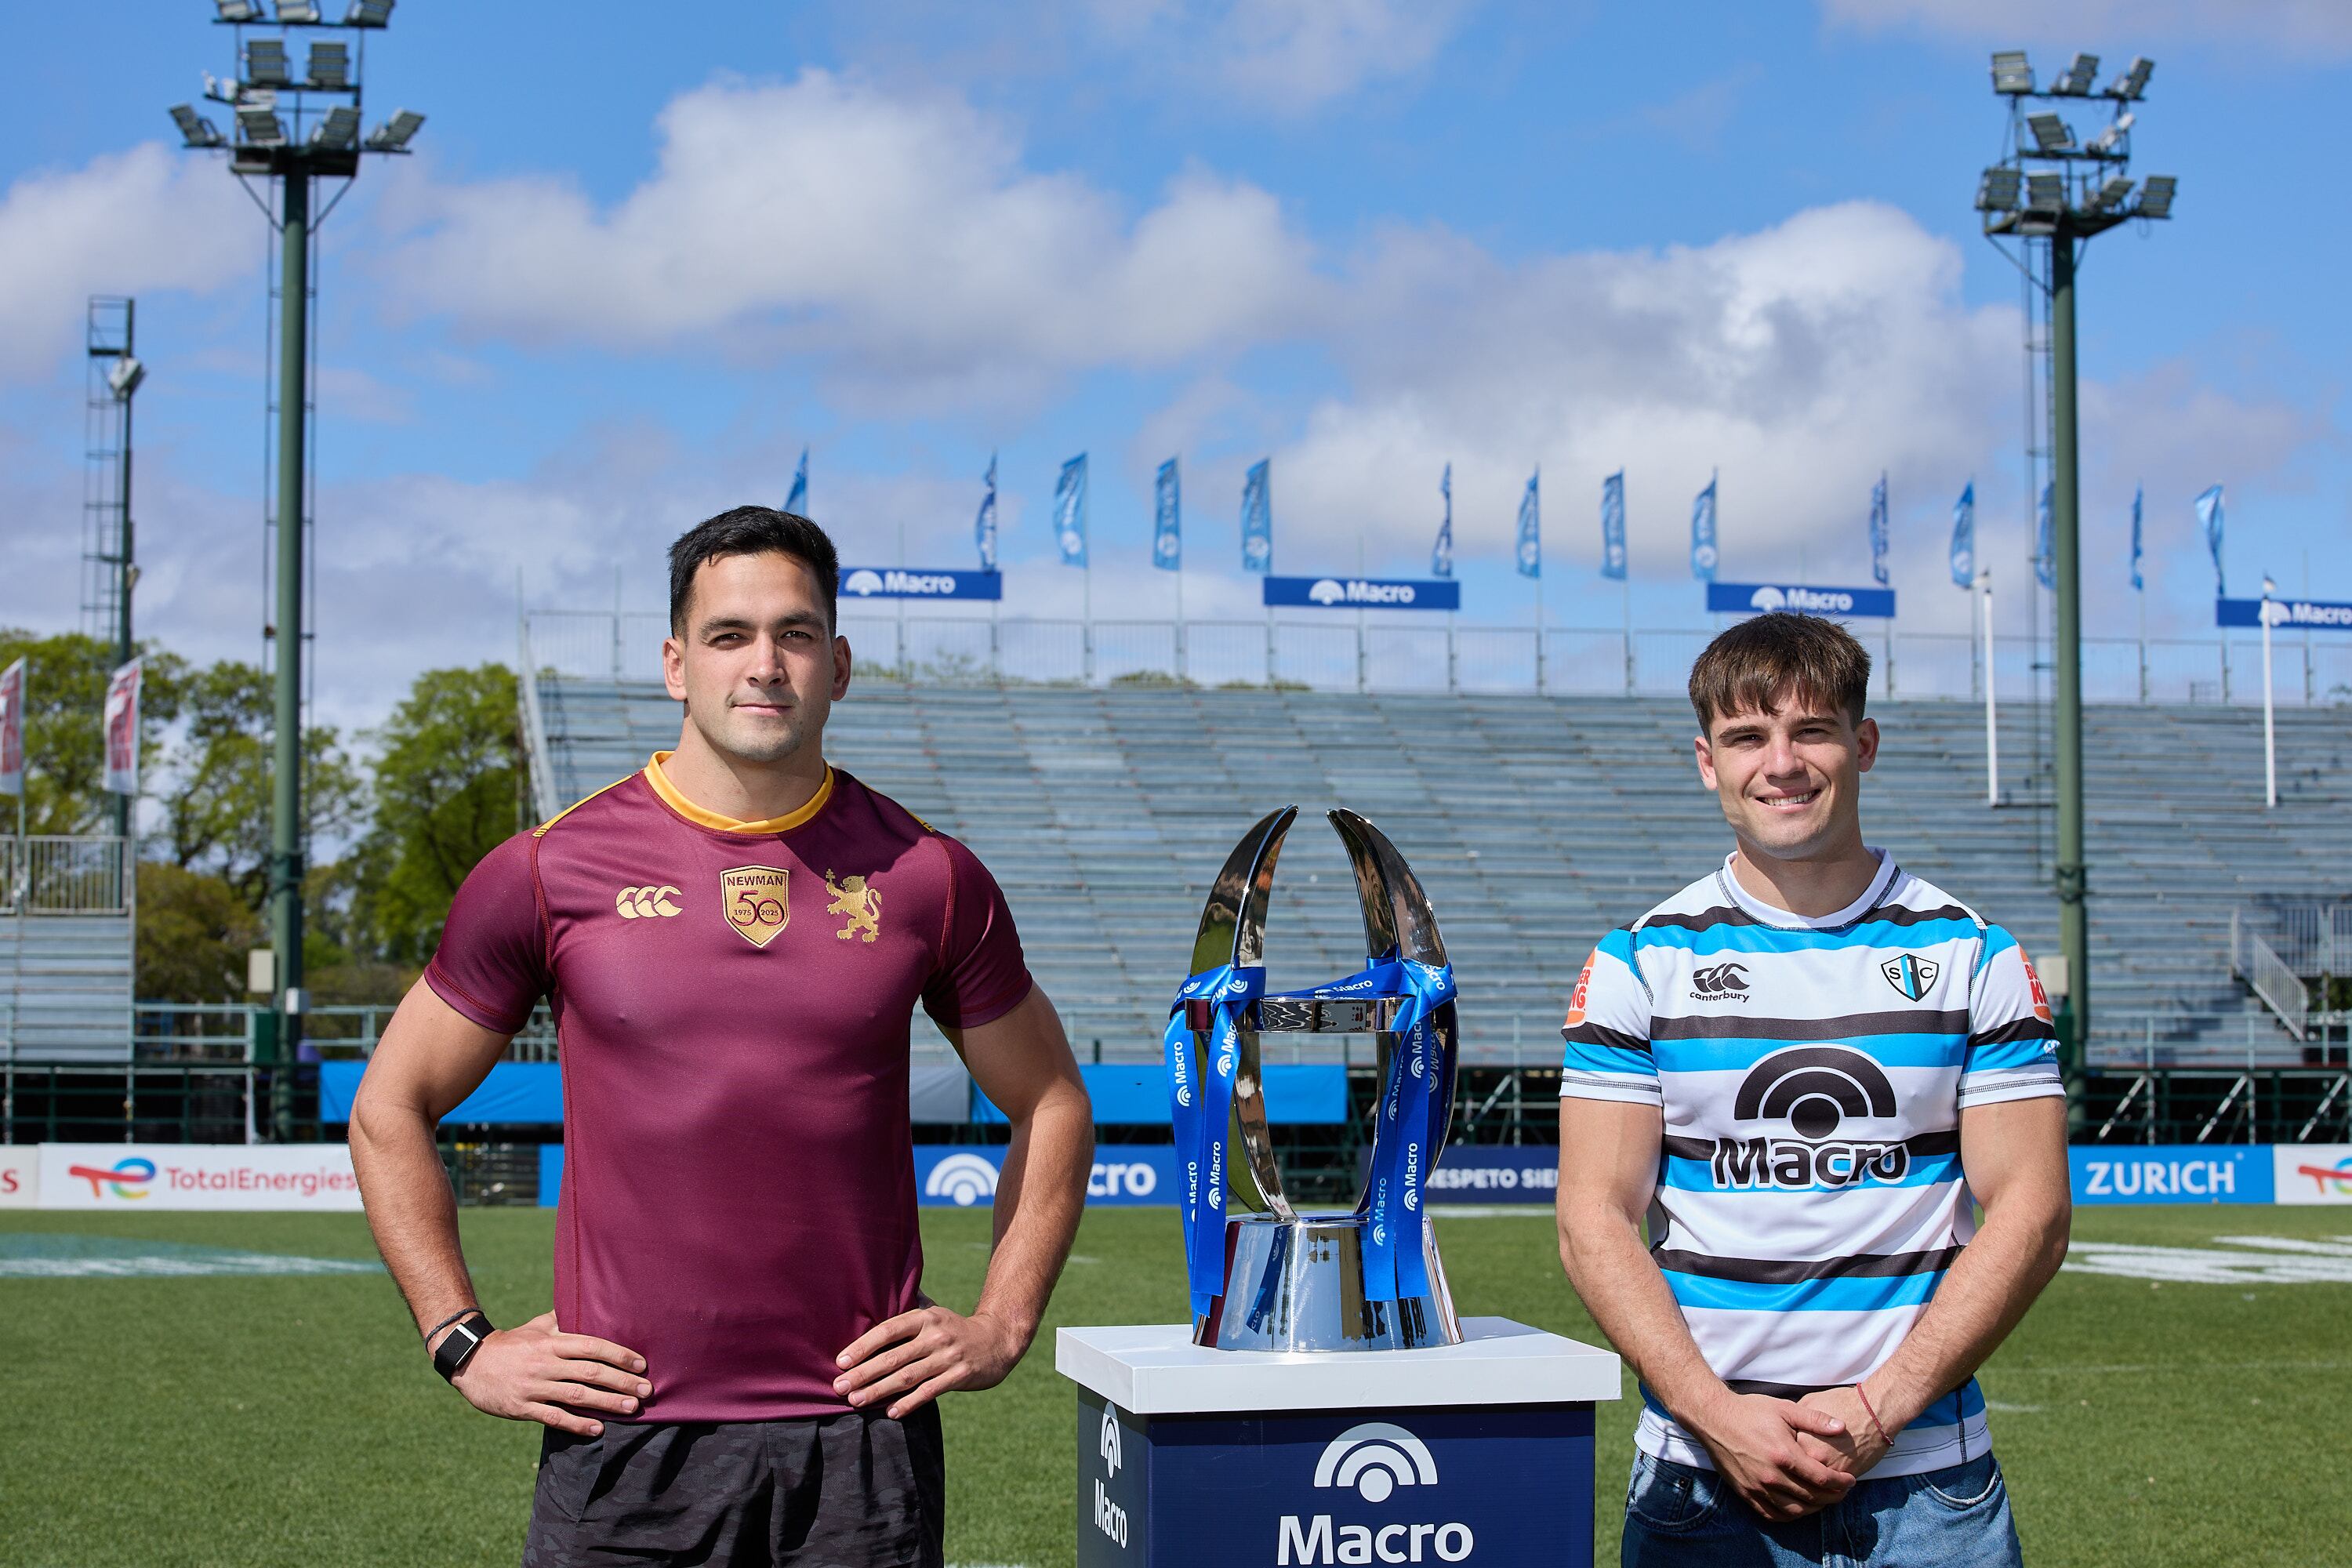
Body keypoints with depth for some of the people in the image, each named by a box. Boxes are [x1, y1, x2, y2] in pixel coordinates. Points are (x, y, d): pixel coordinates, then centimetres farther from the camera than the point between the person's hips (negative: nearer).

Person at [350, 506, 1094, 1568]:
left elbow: (1052, 1107, 17)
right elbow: (390, 1110, 9)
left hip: (864, 1439, 1)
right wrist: (464, 1343, 2)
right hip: (625, 1438, -1)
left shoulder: (927, 876, 4)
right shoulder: (551, 871, 0)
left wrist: (1001, 1326, 7)